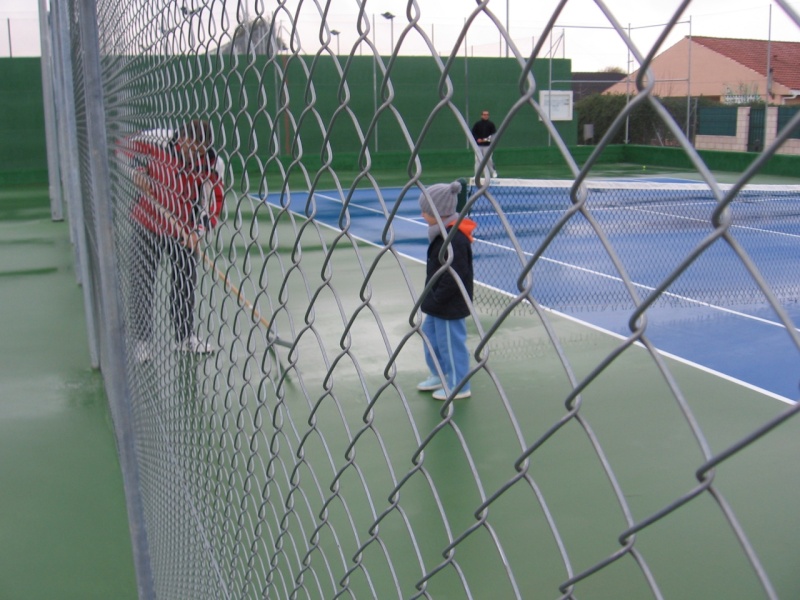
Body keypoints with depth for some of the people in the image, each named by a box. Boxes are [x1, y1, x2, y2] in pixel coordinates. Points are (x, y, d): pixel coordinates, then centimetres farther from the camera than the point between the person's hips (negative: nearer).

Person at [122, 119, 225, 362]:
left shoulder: (212, 164, -17)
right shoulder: (156, 142, -19)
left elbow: (214, 201, -14)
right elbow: (128, 147, -1)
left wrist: (199, 231, -27)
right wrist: (138, 171, -17)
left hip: (184, 230, 1)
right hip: (148, 224, -1)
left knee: (185, 283, 10)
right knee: (143, 283, 5)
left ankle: (185, 336, 27)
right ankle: (142, 340, 17)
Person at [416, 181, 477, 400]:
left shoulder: (454, 239, -26)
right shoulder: (444, 234, 6)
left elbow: (454, 277, -27)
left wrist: (436, 298, -19)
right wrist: (431, 298, 12)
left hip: (450, 307, -11)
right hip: (438, 304, 11)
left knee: (451, 343, 2)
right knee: (430, 335, 22)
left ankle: (459, 385, 17)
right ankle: (440, 376, 39)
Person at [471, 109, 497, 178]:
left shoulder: (491, 124, 4)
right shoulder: (477, 123, 6)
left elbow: (494, 133, 2)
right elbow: (473, 132, 7)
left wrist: (489, 139, -14)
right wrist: (477, 139, -10)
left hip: (487, 145, -1)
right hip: (478, 145, 1)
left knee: (489, 159, -1)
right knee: (477, 159, -2)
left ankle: (493, 172, 13)